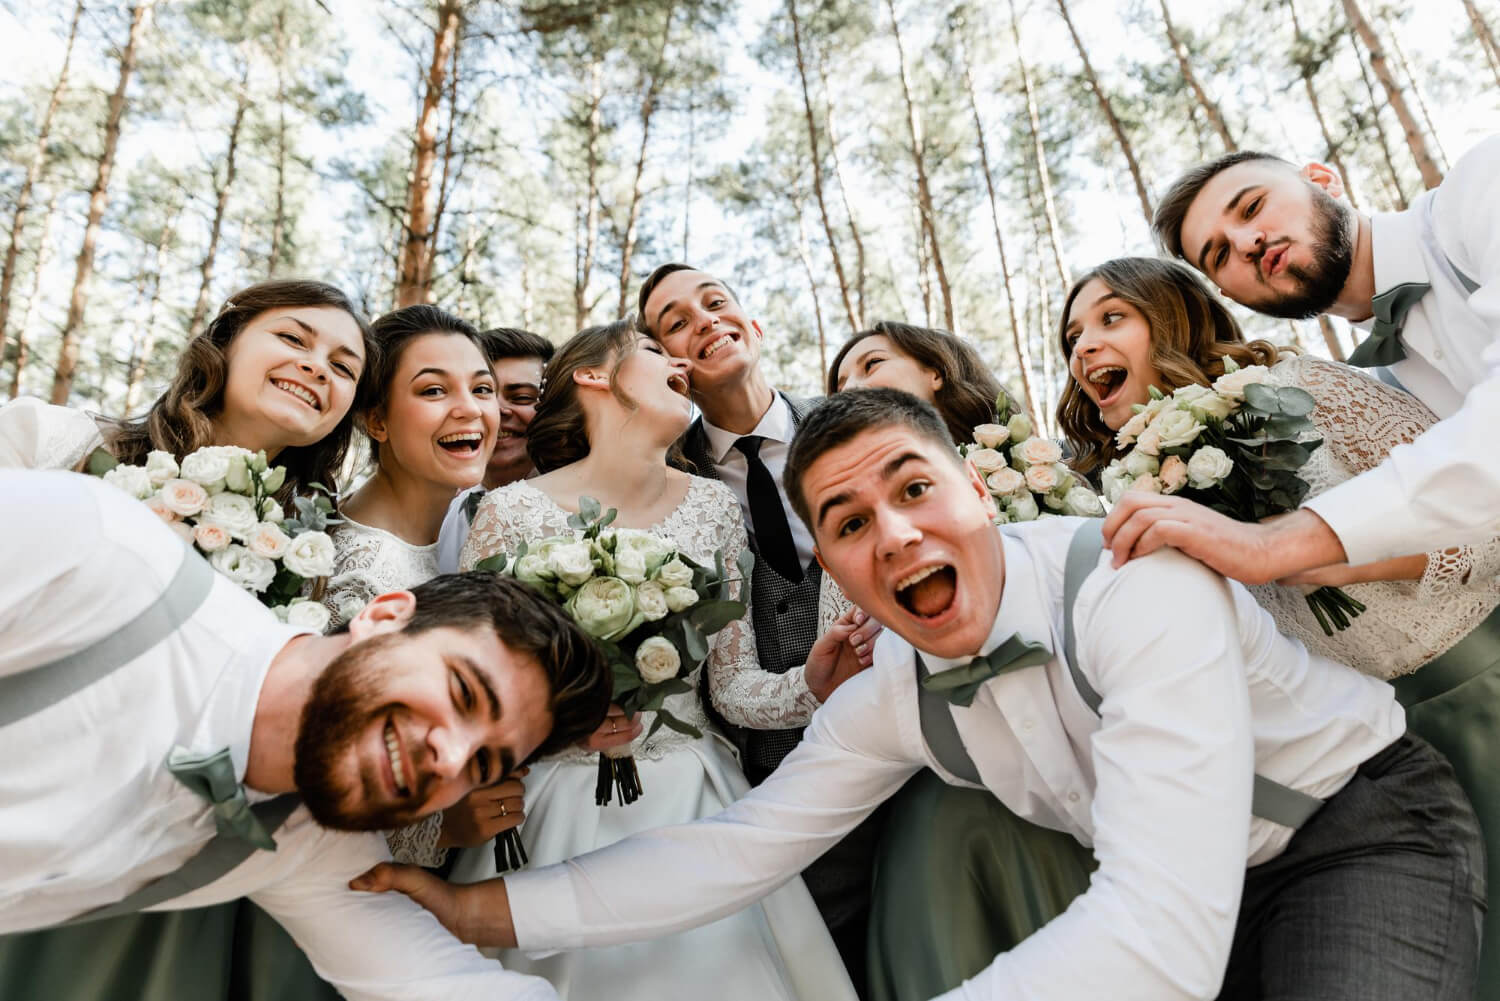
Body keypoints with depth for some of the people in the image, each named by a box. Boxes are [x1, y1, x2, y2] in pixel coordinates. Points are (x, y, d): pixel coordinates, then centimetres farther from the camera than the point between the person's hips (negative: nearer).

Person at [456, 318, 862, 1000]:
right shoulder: (511, 513, -11)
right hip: (567, 809, -2)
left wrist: (810, 687, -18)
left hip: (695, 799, 3)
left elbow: (733, 683, 0)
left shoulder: (713, 508, -2)